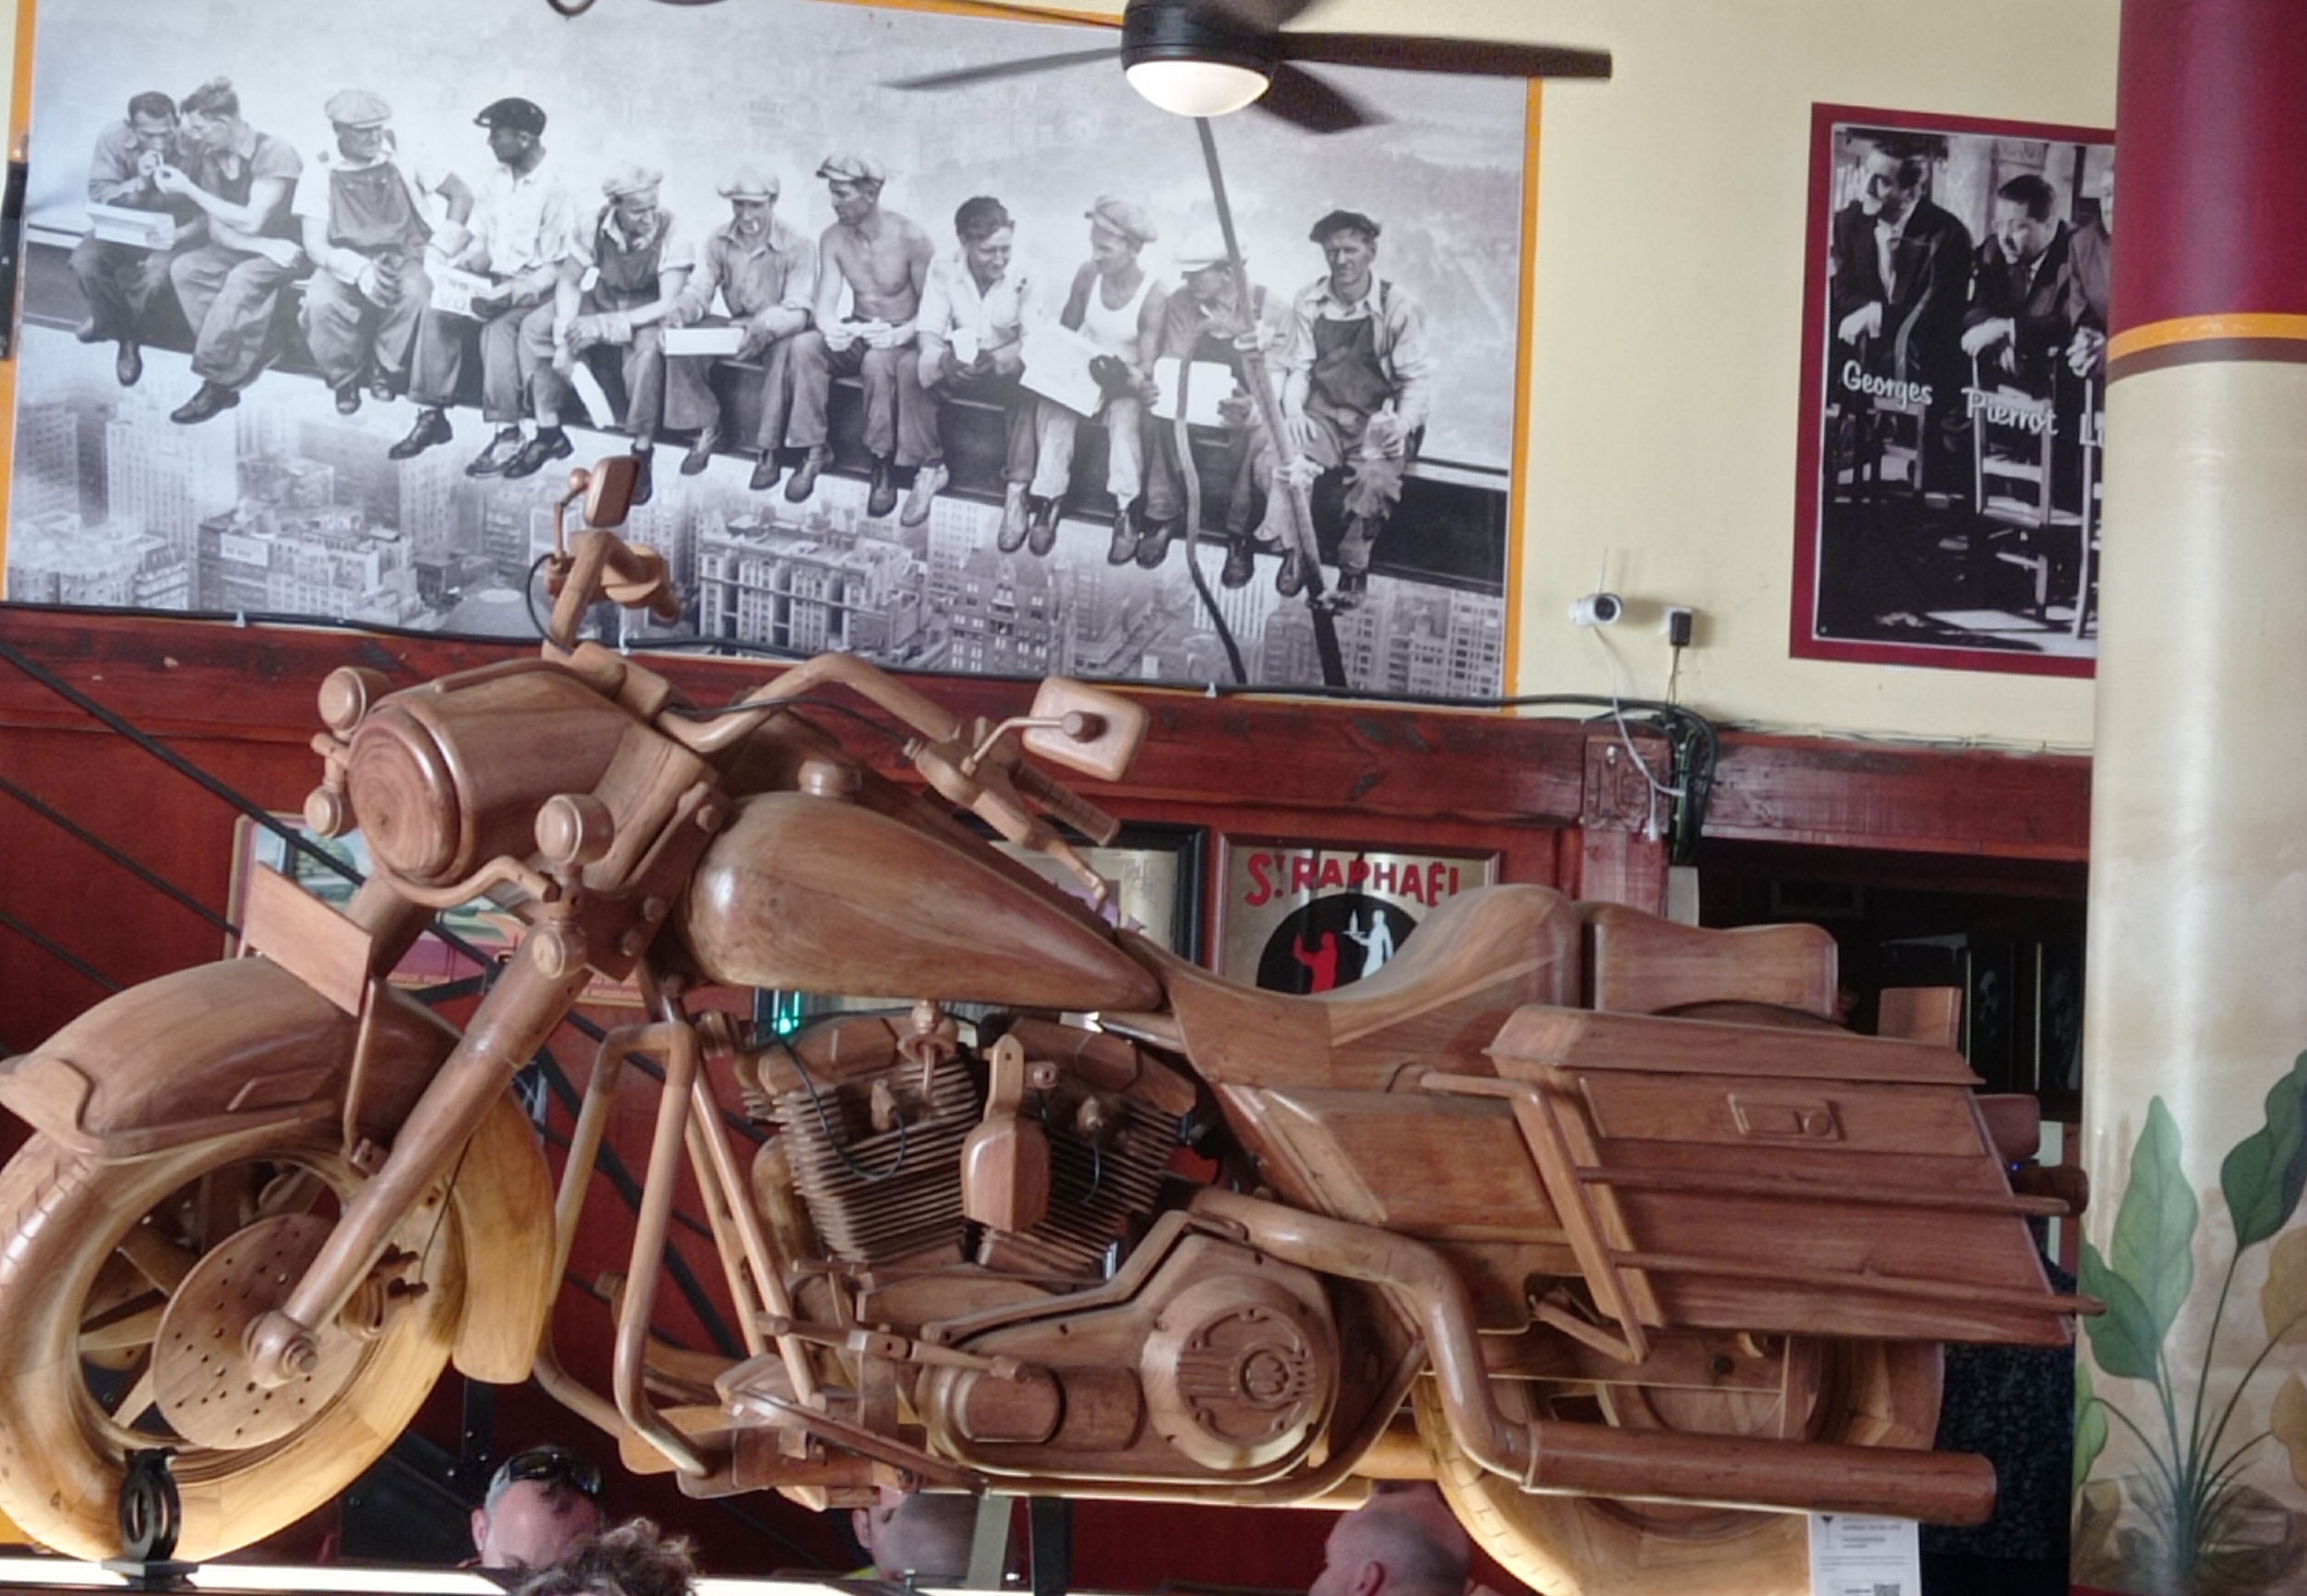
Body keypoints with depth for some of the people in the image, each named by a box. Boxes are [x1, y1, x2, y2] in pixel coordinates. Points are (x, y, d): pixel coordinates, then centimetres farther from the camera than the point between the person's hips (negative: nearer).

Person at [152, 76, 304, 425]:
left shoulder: (273, 154, -17)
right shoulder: (210, 157, 1)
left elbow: (251, 223, -23)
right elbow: (219, 232, -2)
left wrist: (189, 190, -19)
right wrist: (266, 247, -21)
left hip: (285, 249, -7)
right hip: (240, 251, 7)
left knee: (243, 279, -35)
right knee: (184, 268, -18)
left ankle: (216, 380, -25)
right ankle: (235, 369, -22)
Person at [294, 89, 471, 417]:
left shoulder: (403, 158, 1)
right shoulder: (320, 174, -1)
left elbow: (461, 195, 8)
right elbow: (315, 246, -8)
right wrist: (360, 270, -27)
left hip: (403, 258, 0)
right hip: (346, 265, 0)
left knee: (416, 292, -36)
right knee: (320, 303, -34)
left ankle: (386, 368, -7)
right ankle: (344, 378, -4)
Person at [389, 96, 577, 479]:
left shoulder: (554, 189, -16)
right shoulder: (496, 179, 7)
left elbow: (555, 270, -17)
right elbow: (482, 241, 14)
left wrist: (507, 295, -27)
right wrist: (458, 267, -7)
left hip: (538, 289, -7)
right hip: (497, 281, 7)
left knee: (499, 326, -33)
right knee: (437, 310, -14)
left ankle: (508, 435, -27)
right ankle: (432, 415, -8)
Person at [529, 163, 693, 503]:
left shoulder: (670, 233, -25)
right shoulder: (596, 226, -15)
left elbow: (669, 304, -29)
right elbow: (569, 281, -7)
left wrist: (607, 325, -36)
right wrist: (564, 340, -21)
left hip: (649, 313, -4)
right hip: (604, 299, 5)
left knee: (647, 348, -39)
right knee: (535, 329, -13)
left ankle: (643, 454, -25)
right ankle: (549, 433, -1)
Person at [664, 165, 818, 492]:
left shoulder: (797, 247, -17)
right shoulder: (718, 241, -3)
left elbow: (797, 312, -24)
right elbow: (699, 290, -4)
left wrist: (763, 328, -46)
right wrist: (681, 313, -30)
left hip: (778, 330, -5)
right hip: (737, 325, 5)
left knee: (784, 348, -40)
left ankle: (768, 450, -30)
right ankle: (708, 428, -4)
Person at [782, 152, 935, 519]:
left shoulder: (910, 238, -14)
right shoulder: (833, 239, 0)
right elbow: (825, 301, -7)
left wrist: (901, 334, -33)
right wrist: (829, 326, -31)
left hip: (901, 340, -5)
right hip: (855, 335, 5)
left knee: (877, 361, -39)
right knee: (804, 345, -25)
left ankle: (884, 467, -27)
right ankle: (812, 453, -20)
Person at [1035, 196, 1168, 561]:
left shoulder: (1154, 296, -16)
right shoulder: (1087, 275, -3)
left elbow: (1146, 364, -18)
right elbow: (1065, 330, 9)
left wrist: (1132, 377, -39)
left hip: (1125, 383, -3)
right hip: (1082, 372, 3)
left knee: (1125, 413, -37)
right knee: (1055, 405, -29)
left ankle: (1126, 512, -34)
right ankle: (1048, 501, -27)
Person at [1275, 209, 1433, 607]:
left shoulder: (1400, 306, -3)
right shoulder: (1309, 301, 7)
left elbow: (1418, 378, -3)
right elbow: (1297, 367, 8)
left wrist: (1403, 422, -21)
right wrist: (1293, 410, -13)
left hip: (1377, 420, -2)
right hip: (1321, 414, 2)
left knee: (1376, 476, -34)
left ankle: (1353, 570, -18)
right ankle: (1293, 552, -14)